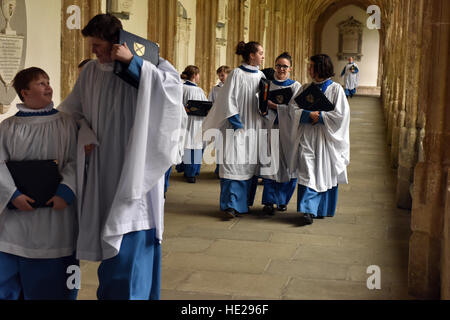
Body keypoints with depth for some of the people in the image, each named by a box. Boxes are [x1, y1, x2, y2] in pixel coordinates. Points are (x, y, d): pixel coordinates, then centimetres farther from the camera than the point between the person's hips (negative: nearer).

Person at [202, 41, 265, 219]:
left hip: (255, 126, 6)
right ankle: (232, 204, -9)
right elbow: (229, 99, -10)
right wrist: (236, 123, -15)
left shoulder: (261, 76, 12)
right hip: (237, 126, -6)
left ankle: (245, 202, 18)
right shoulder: (237, 74, -6)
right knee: (235, 163, -10)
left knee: (251, 163, 8)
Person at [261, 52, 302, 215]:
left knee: (288, 164, 1)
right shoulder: (268, 84, 10)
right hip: (271, 128, 0)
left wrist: (276, 106, -15)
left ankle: (283, 200, 17)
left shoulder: (296, 86, 5)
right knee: (270, 163, -7)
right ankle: (269, 201, -2)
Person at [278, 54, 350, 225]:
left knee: (324, 172, 4)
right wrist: (309, 115, -14)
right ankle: (309, 210, -8)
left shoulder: (335, 89, -1)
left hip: (326, 138, -2)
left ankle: (322, 209, 18)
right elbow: (293, 109, 1)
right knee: (307, 172, -9)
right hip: (307, 137, 2)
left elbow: (341, 115, -8)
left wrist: (320, 117, -12)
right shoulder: (305, 88, 11)